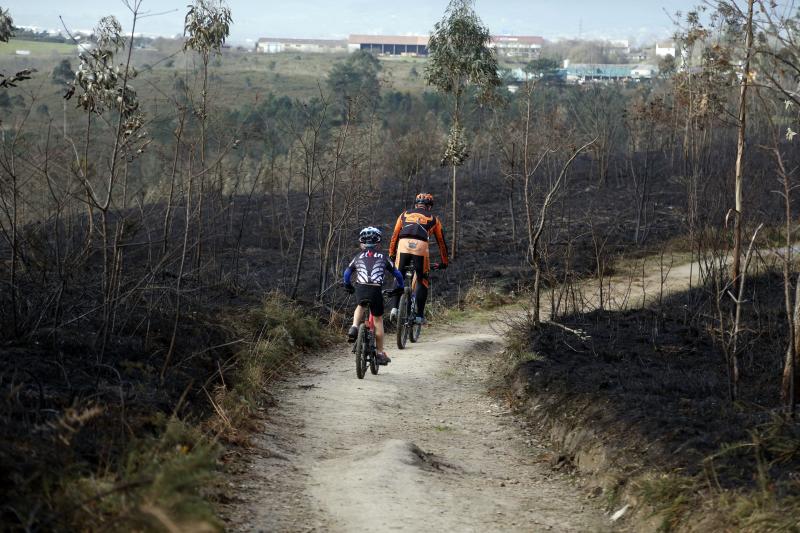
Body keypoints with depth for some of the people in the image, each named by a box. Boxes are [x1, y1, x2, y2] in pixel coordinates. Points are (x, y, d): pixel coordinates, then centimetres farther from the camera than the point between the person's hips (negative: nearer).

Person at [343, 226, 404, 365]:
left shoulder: (358, 257, 20)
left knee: (360, 306, 35)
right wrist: (400, 288, 36)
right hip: (376, 290, -1)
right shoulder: (383, 258, 17)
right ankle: (380, 353, 14)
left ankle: (354, 327, 9)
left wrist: (348, 286, 47)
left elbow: (347, 273, 30)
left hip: (360, 290, 1)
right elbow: (397, 274, 20)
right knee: (378, 320, 13)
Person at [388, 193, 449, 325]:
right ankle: (419, 315, 5)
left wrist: (391, 254, 34)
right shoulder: (433, 219, 23)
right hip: (421, 248, -1)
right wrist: (444, 262, 36)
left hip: (403, 246, 1)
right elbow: (441, 241, 27)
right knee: (423, 282, 12)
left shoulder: (404, 215, 27)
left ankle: (394, 308, 4)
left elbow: (394, 236, 26)